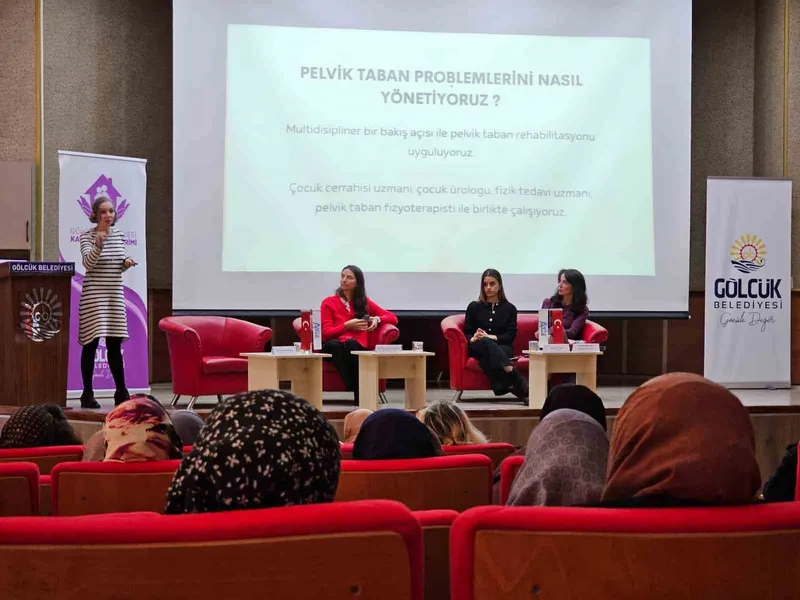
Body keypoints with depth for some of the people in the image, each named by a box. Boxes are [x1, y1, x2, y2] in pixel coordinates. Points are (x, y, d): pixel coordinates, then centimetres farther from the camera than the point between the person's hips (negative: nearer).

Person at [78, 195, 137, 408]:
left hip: (115, 295, 5)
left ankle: (121, 392, 16)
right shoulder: (87, 235, -7)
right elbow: (88, 263, -20)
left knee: (115, 343, 10)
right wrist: (98, 244, -33)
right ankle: (87, 393, 3)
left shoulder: (119, 234, 9)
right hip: (93, 296, -5)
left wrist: (127, 263, -5)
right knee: (91, 342, -3)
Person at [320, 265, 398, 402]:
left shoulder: (364, 302, 22)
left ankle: (359, 393, -41)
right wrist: (347, 326, -11)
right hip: (334, 347, -1)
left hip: (357, 347, 1)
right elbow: (326, 333, 4)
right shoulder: (329, 303, 15)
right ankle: (359, 392, -47)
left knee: (351, 343, -38)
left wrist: (377, 319, 2)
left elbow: (393, 318, 24)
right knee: (334, 344, -40)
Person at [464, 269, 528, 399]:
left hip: (502, 347, 0)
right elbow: (466, 333, 8)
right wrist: (473, 338, -17)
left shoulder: (510, 308, 12)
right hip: (478, 348, 0)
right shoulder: (474, 307, 13)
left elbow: (511, 335, 2)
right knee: (484, 342, -39)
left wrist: (492, 337, -16)